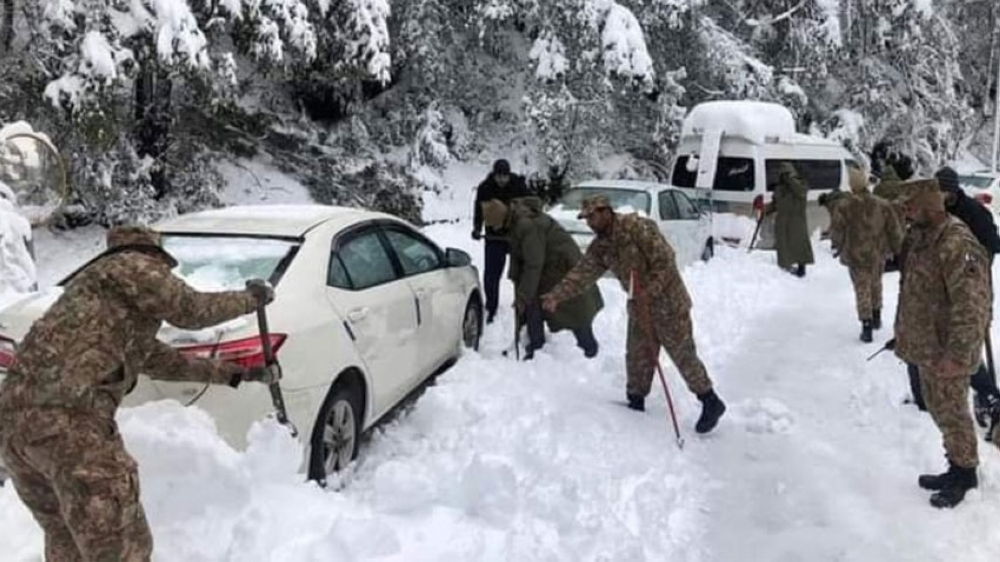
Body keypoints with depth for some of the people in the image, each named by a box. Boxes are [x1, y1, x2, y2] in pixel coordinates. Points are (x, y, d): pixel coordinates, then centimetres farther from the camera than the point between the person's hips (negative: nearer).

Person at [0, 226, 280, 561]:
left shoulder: (101, 293, 34)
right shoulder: (130, 265, 7)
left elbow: (160, 359, 37)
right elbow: (190, 310, 8)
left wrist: (235, 374, 40)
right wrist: (250, 299, 24)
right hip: (64, 417, -10)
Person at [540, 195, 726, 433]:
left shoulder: (638, 227, -22)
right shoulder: (600, 246, 3)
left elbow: (665, 260, -24)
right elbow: (582, 273, 1)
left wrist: (649, 292, -28)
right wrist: (556, 296, -9)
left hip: (668, 302, -7)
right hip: (640, 306, 8)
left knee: (683, 355, -3)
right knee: (637, 357, 12)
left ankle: (711, 402, 9)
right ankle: (636, 403, 27)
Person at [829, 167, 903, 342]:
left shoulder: (844, 206, -15)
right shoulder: (882, 205, -7)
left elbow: (836, 231, -9)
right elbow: (894, 230, -1)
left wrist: (839, 246, 11)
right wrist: (897, 249, 13)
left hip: (855, 255, -3)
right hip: (877, 254, 3)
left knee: (862, 289, 4)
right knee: (876, 283, 24)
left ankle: (866, 326, 0)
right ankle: (876, 316, 36)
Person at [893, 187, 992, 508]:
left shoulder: (958, 245, -25)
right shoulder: (922, 239, 6)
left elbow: (971, 306, -26)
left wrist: (957, 354, -26)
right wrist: (905, 335, 19)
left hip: (945, 352, -9)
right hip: (925, 346, 9)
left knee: (951, 412, 6)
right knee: (938, 409, 19)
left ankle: (964, 472, 24)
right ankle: (957, 469, 34)